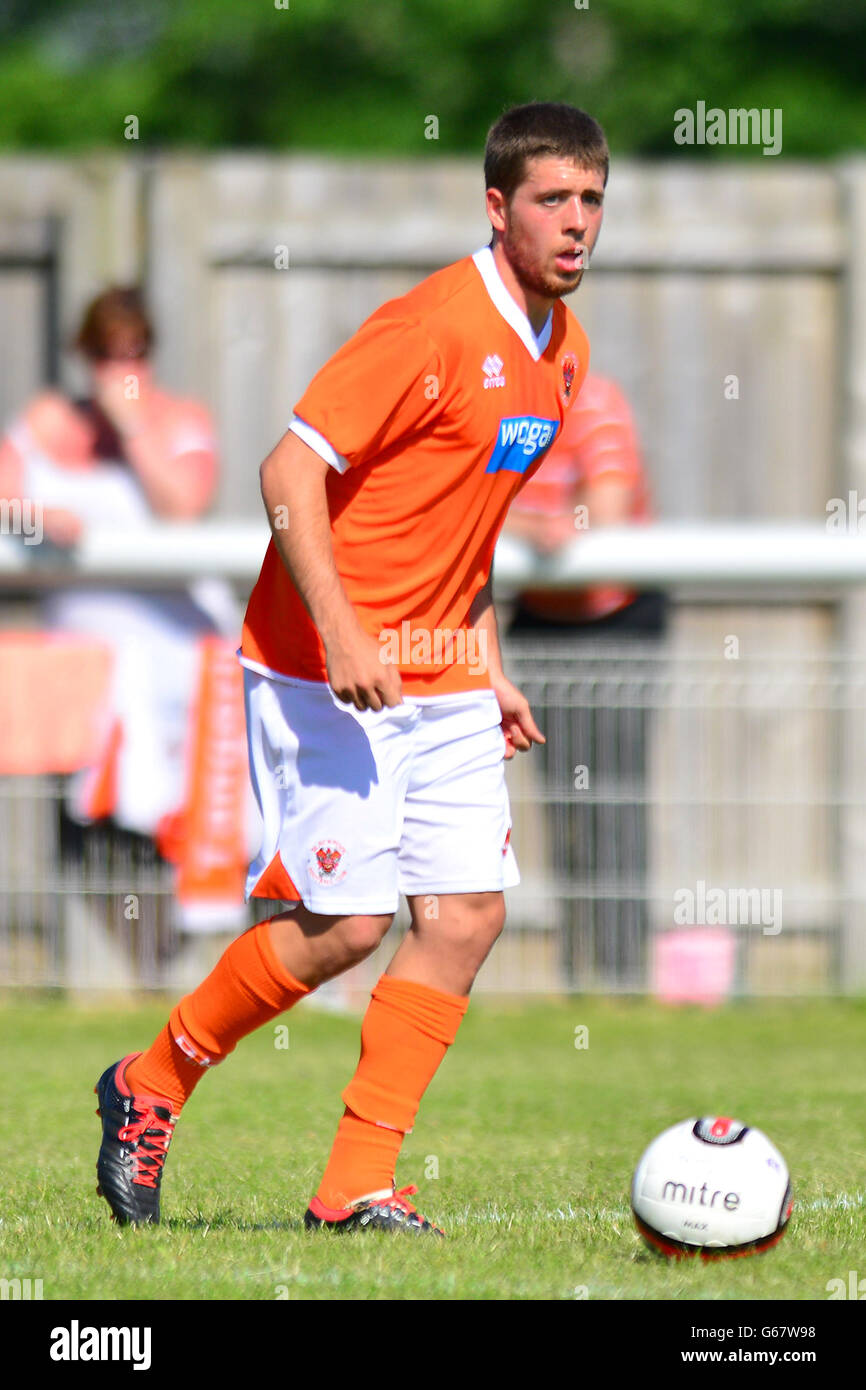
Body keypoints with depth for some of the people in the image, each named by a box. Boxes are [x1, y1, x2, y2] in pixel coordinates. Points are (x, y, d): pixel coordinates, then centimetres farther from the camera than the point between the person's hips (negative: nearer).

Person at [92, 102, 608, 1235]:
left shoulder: (560, 351, 11)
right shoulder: (433, 325, -17)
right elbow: (291, 471, -19)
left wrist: (488, 671, 18)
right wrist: (340, 630, -27)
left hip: (439, 680, 8)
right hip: (326, 670, -8)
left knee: (469, 912, -3)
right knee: (346, 923, -10)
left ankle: (358, 1184, 1)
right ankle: (150, 1088, 12)